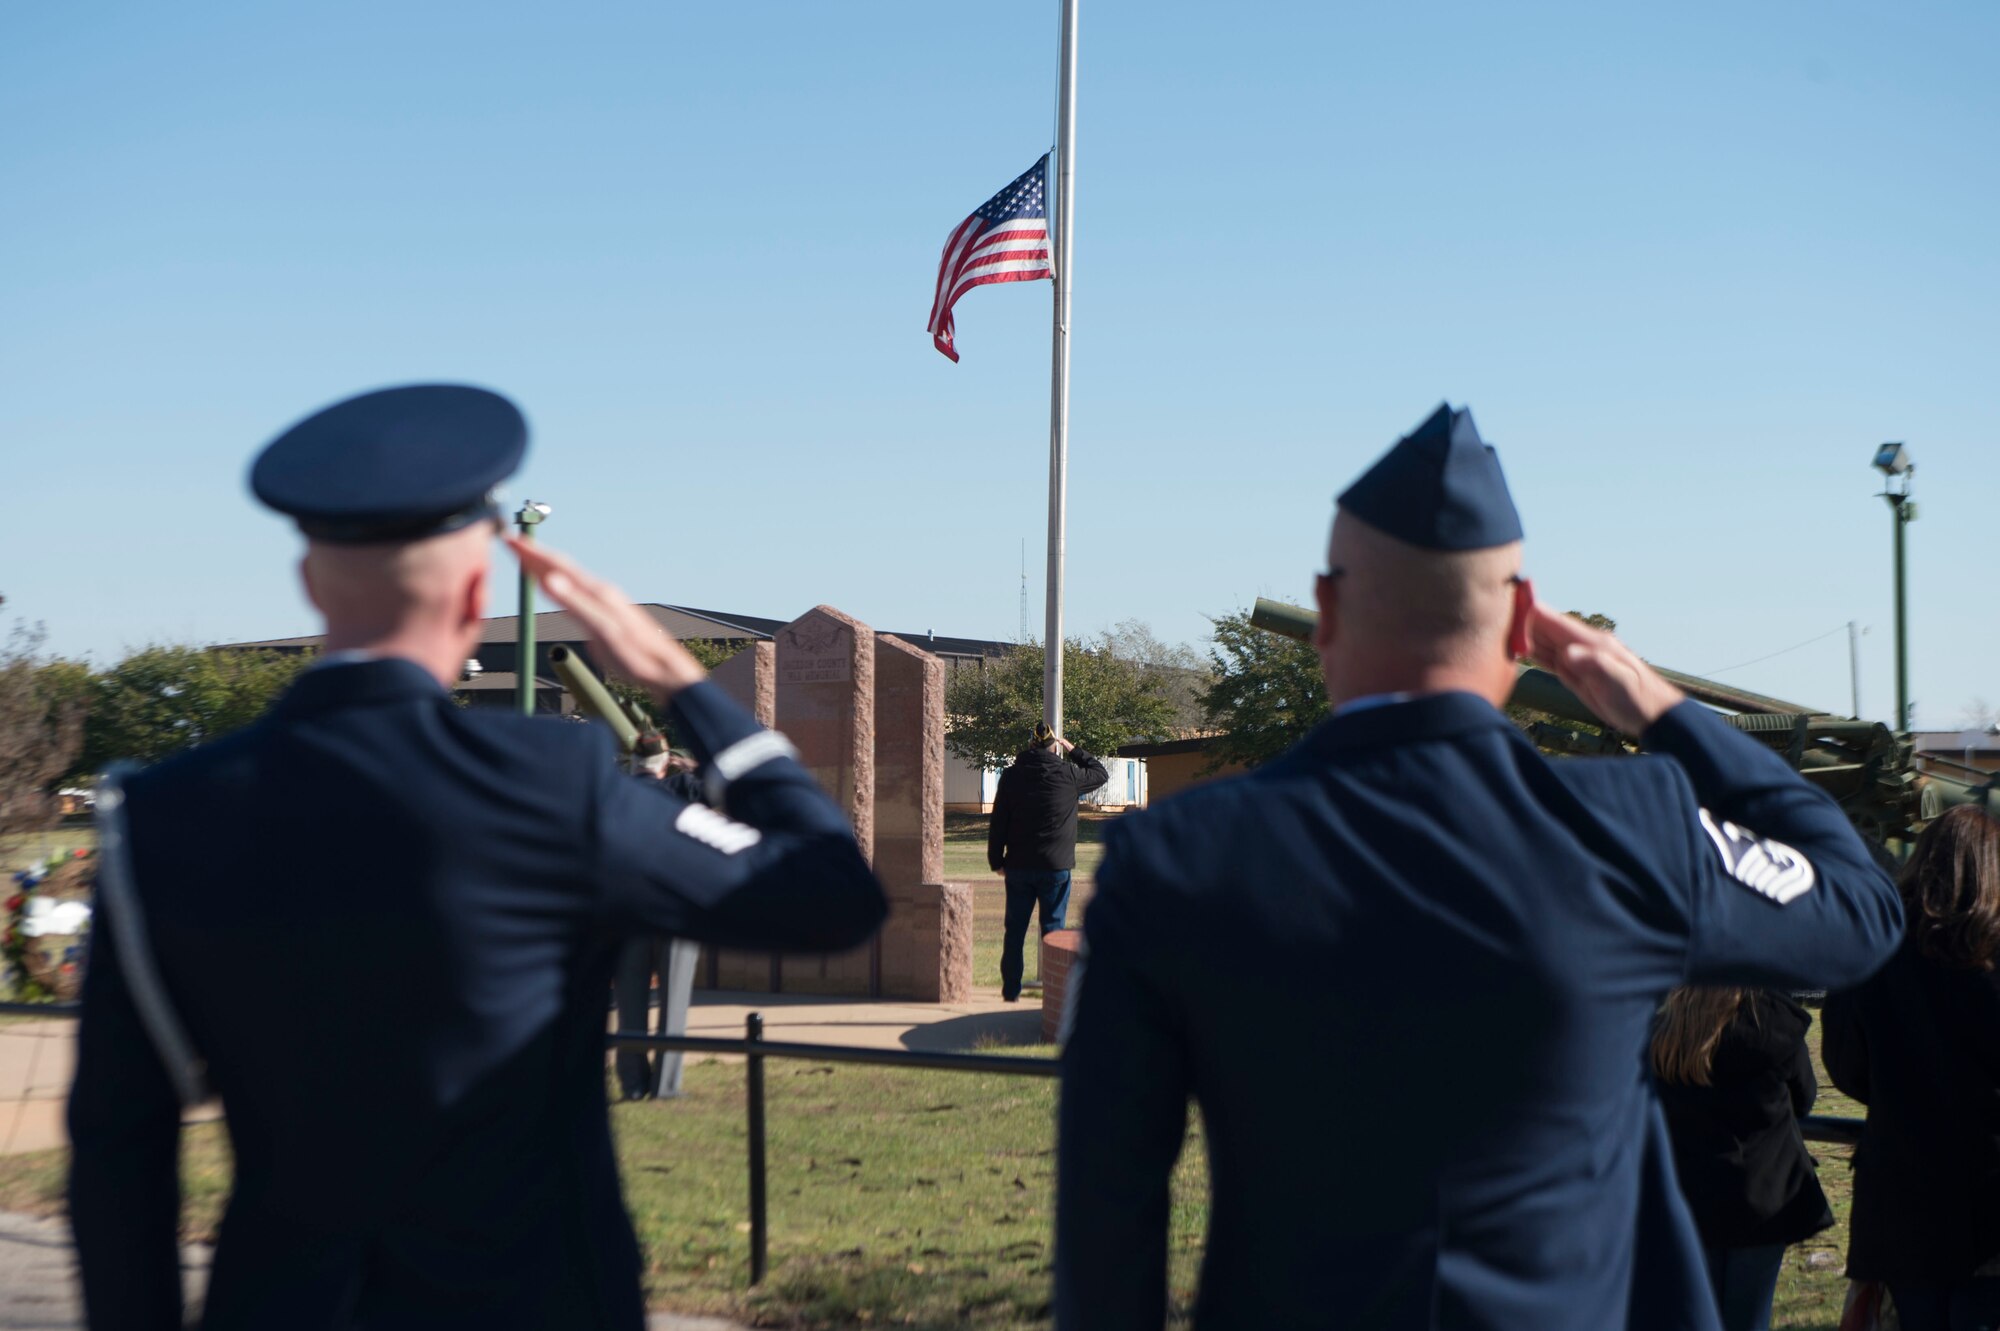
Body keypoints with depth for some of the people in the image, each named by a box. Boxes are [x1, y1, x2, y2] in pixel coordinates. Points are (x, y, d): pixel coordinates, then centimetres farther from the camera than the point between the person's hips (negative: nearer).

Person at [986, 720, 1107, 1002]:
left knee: (1015, 929, 9)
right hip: (1056, 867, -2)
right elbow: (1101, 773, 14)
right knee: (1053, 928, 5)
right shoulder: (1068, 774, -6)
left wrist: (996, 860, 11)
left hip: (1018, 866, 2)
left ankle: (1011, 989, 10)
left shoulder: (1011, 776, 0)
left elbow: (997, 823, 2)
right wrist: (1072, 750, 18)